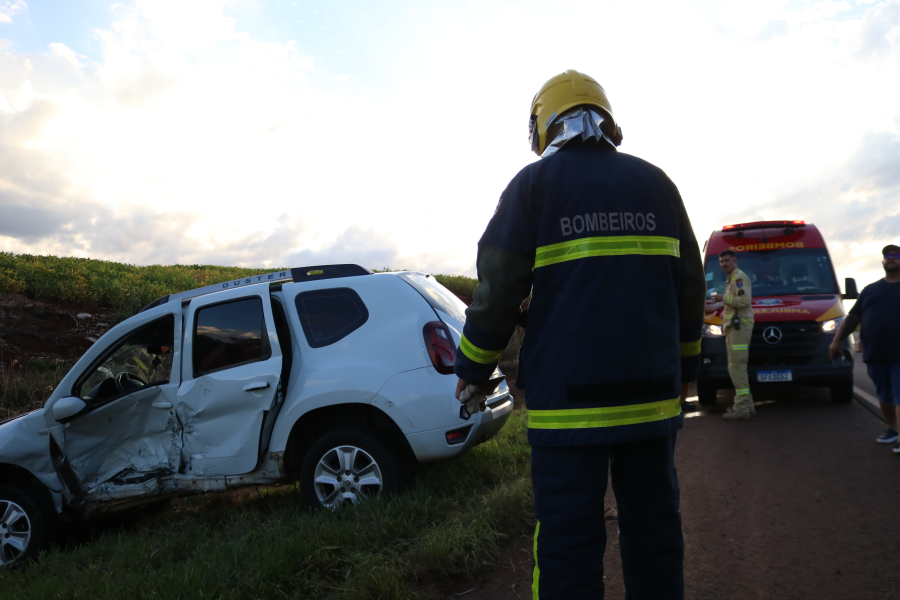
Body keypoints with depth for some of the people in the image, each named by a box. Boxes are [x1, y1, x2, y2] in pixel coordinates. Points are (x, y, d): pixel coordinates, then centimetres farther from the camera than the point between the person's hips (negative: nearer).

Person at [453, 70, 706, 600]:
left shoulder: (534, 184, -2)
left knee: (569, 538, 2)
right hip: (652, 394, 5)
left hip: (569, 399, -4)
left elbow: (498, 289, -6)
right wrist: (685, 366, 25)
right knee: (654, 526, 15)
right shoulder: (657, 184, 12)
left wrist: (473, 369, 6)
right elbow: (690, 285, 14)